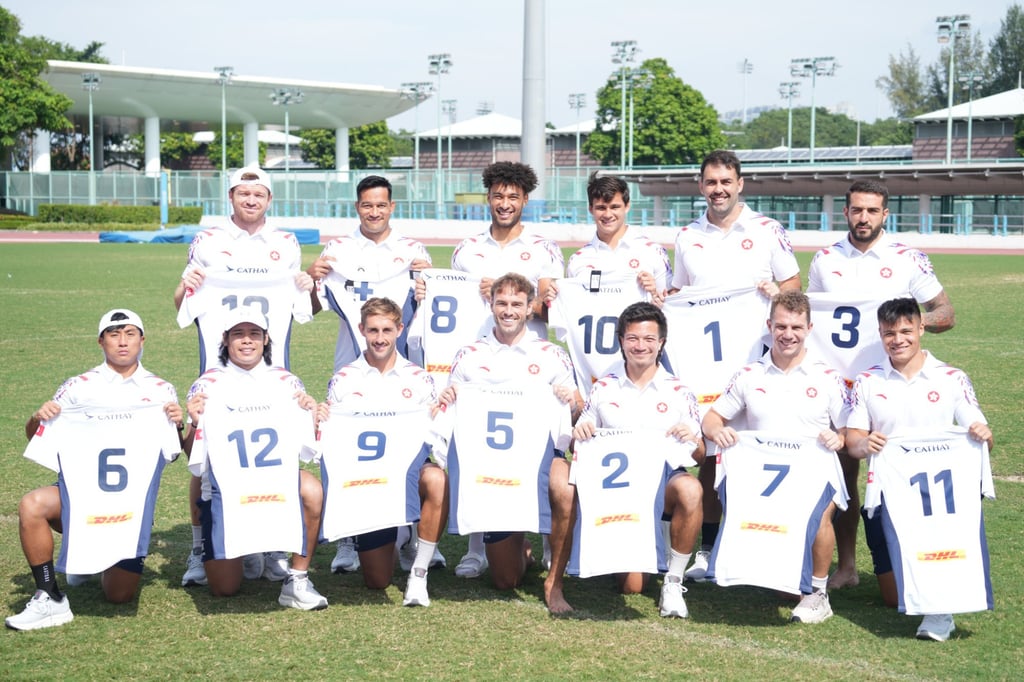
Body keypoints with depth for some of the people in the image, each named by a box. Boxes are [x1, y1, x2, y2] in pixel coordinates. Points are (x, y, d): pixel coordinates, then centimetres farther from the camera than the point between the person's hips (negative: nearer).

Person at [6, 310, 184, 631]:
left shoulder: (161, 391, 8)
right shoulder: (79, 387, 6)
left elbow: (172, 454, 7)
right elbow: (35, 437, 5)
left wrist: (178, 424, -13)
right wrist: (38, 418, -17)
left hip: (132, 497, 1)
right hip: (81, 489, 0)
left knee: (120, 595, 1)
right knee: (32, 505, -33)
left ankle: (110, 559, 38)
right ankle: (49, 599, -18)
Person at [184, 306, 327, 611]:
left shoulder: (286, 382, 6)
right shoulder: (207, 386, 1)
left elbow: (309, 446, 4)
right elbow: (194, 459, -1)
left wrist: (312, 413, -13)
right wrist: (194, 423, -19)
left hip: (277, 484, 1)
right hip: (224, 490, 0)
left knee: (312, 489, -34)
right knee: (224, 589, -6)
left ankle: (297, 580, -16)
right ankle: (243, 550, 31)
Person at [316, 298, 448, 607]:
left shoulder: (418, 379, 5)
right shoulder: (343, 381, 3)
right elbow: (329, 440, 3)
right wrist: (321, 421, -18)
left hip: (410, 468, 0)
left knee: (436, 479, -39)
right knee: (377, 581, 0)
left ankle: (419, 573, -21)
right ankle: (388, 539, 40)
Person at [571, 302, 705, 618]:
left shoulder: (679, 392, 6)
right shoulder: (604, 389, 9)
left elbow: (699, 455, 3)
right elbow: (579, 443, 11)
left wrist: (691, 440, -20)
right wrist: (579, 435, -13)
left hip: (664, 484, 0)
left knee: (690, 488, -38)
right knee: (630, 586, -11)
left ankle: (673, 582, -20)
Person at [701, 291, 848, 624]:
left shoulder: (828, 379, 9)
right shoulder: (749, 376, 14)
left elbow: (851, 433, 8)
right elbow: (711, 418, 15)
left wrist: (839, 440, -15)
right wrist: (717, 431, -8)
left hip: (815, 472, -2)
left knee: (820, 512, -34)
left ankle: (818, 591, -12)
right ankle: (764, 576, -3)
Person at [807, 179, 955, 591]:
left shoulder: (908, 261, -1)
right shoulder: (825, 261, 8)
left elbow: (946, 315, 1)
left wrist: (914, 319, -19)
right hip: (838, 383, 2)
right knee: (843, 471, 5)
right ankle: (846, 565, 14)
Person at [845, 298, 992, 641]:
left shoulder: (952, 379, 3)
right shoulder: (867, 383, 5)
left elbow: (978, 434, 1)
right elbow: (852, 439, 1)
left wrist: (983, 435, -23)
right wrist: (864, 444, -22)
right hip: (887, 494, 1)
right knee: (895, 597, 2)